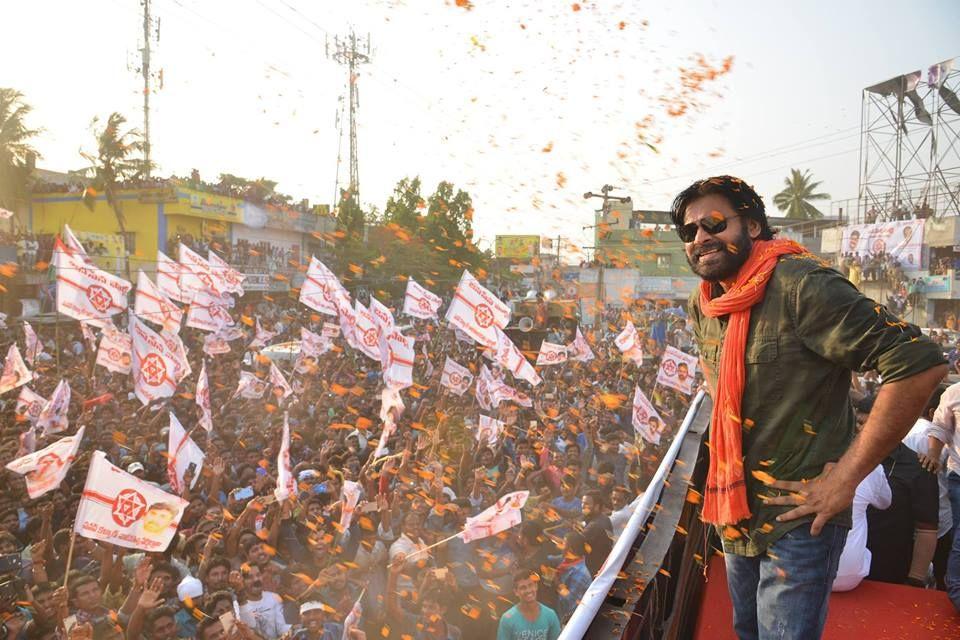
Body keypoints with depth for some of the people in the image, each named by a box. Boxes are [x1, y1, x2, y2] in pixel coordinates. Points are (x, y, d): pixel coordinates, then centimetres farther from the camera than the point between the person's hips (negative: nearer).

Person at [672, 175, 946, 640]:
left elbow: (920, 364, -27)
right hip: (734, 516, 8)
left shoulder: (800, 285, -22)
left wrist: (846, 477, -24)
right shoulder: (703, 304, 3)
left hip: (797, 519, -8)